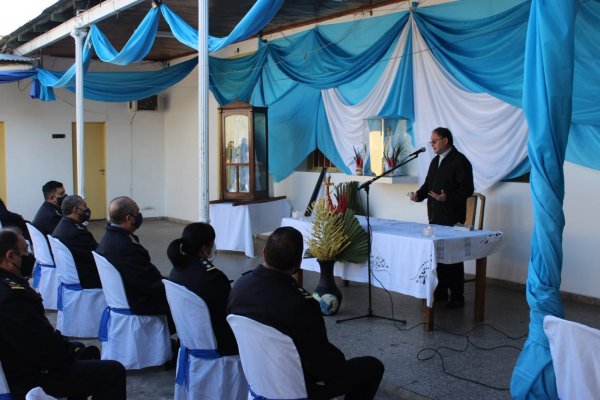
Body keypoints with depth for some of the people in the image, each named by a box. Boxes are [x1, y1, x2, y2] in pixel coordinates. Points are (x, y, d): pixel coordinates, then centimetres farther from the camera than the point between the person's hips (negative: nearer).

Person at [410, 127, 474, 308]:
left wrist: (448, 197, -28)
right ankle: (441, 291, 23)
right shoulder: (435, 161, 17)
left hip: (452, 218, -8)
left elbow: (467, 189, -15)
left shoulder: (460, 161, -9)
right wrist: (419, 194, 3)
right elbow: (428, 184, 22)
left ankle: (457, 296, 7)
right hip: (435, 216, 8)